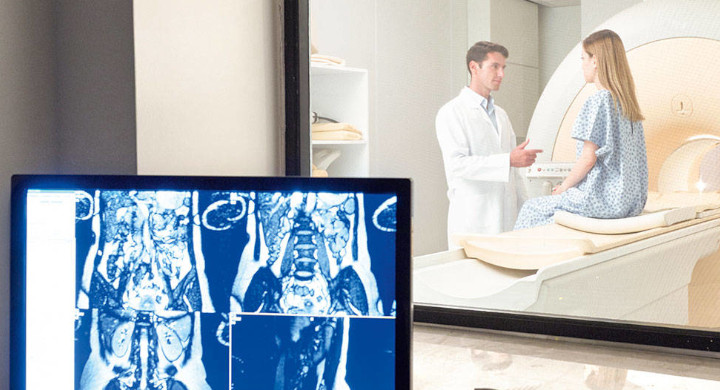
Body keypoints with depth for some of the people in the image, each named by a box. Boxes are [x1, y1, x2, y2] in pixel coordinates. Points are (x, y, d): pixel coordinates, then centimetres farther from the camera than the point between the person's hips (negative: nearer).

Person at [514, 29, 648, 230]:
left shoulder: (598, 101, -15)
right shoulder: (628, 102, 10)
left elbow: (588, 159, -17)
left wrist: (563, 187, -2)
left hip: (605, 200, -9)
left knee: (533, 209, 7)